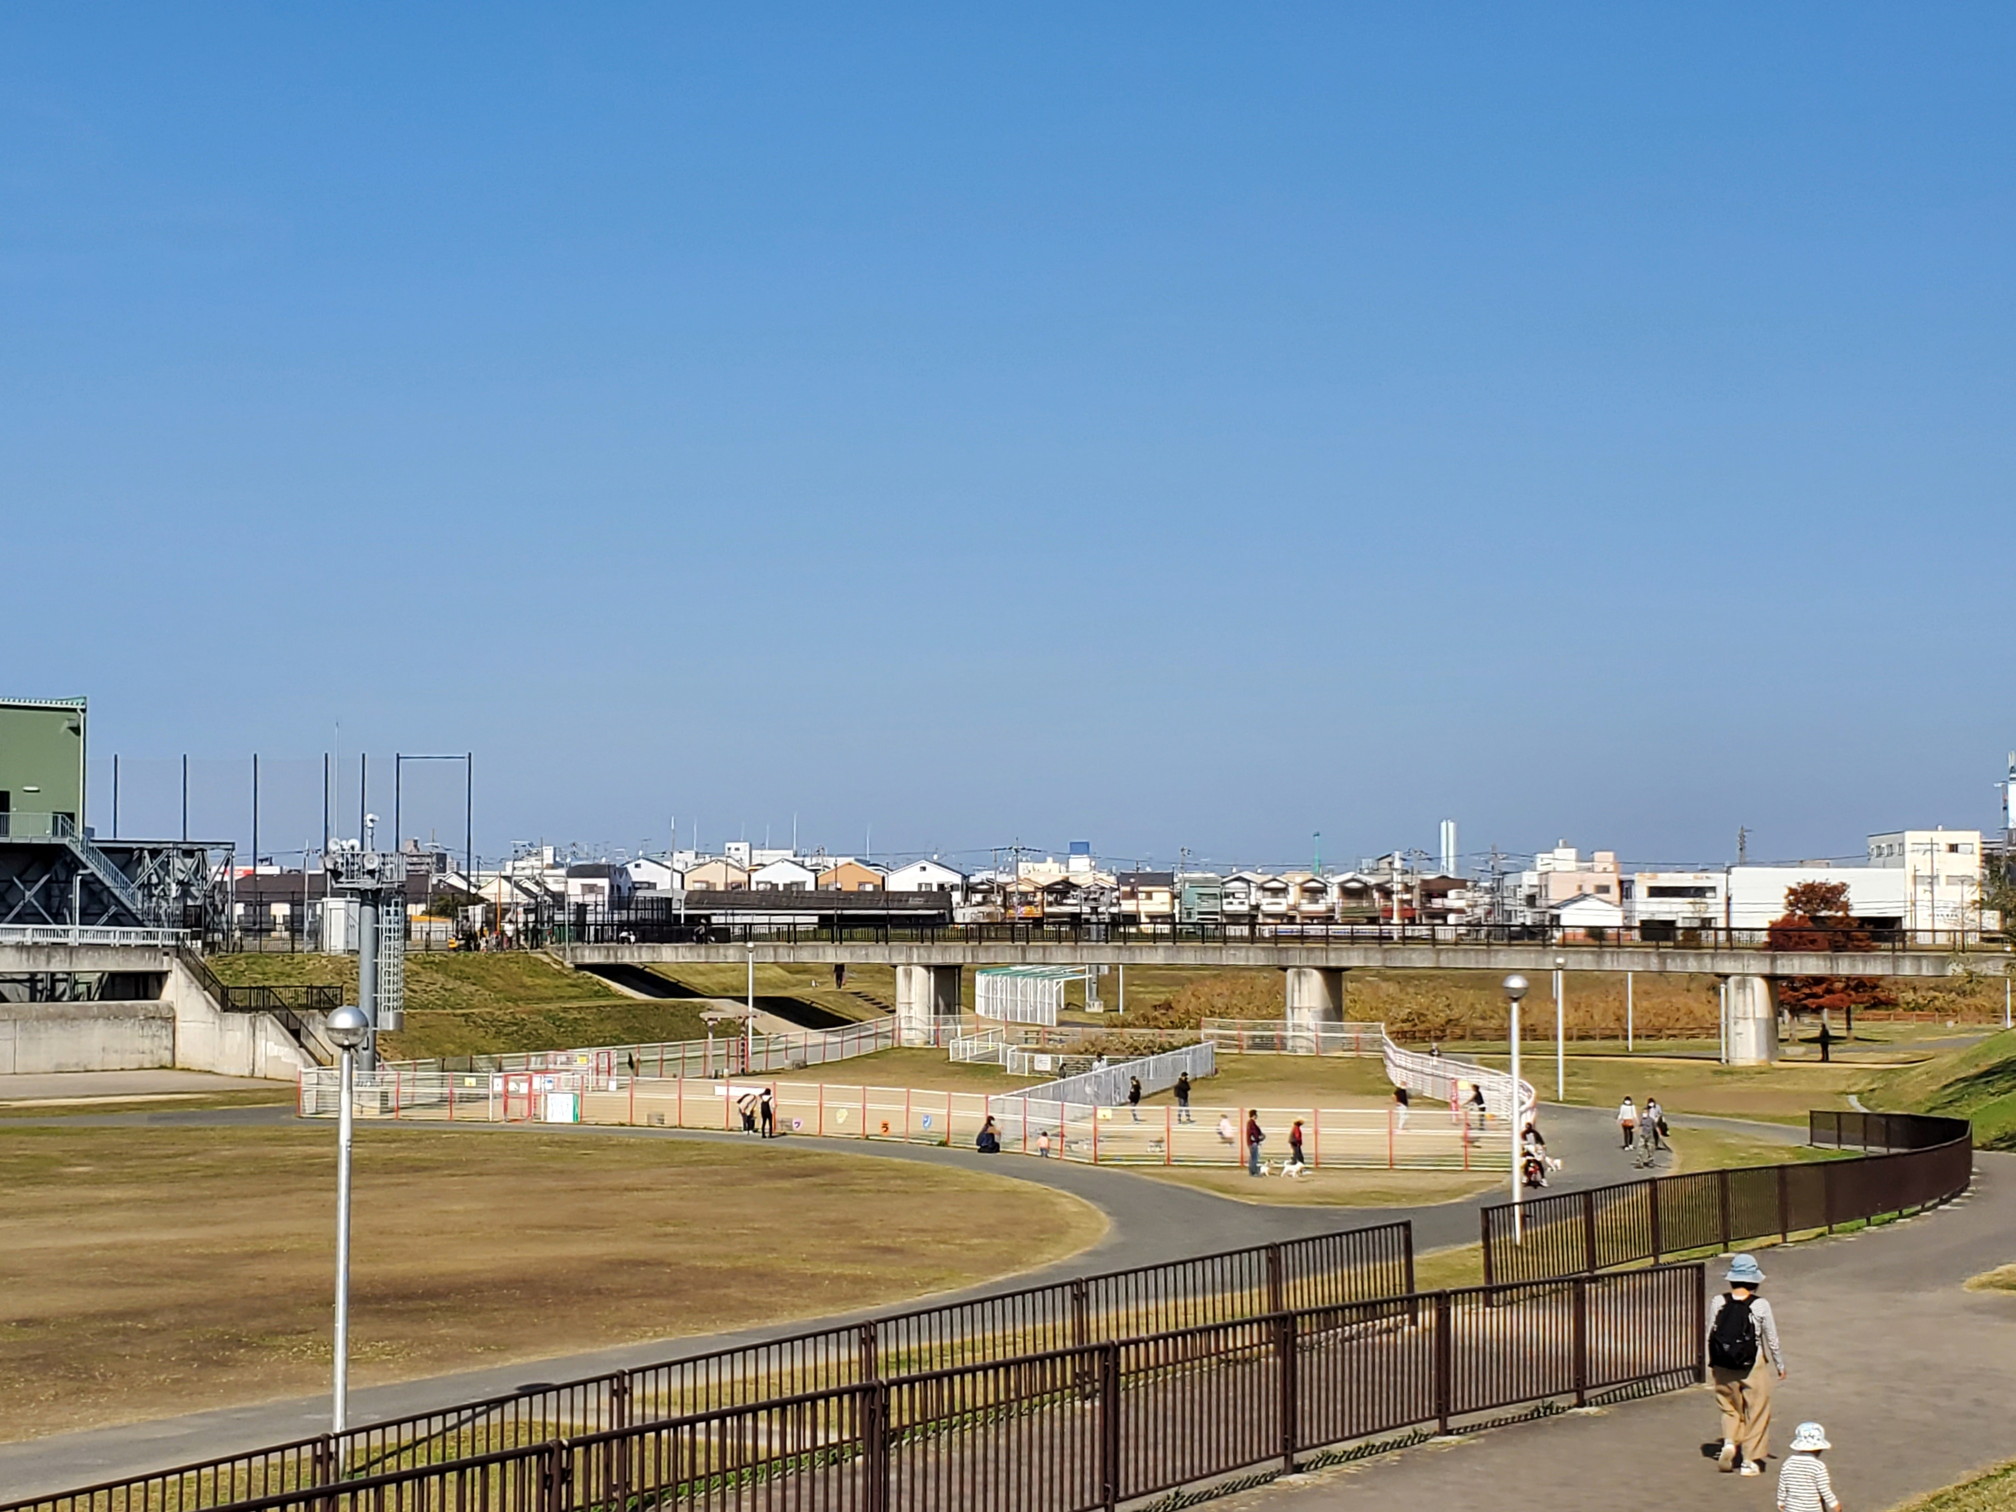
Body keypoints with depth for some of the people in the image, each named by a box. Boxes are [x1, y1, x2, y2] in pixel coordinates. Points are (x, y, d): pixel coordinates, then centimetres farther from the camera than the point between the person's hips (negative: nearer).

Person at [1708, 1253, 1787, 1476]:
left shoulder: (1718, 1302, -7)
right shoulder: (1760, 1305, -14)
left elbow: (1710, 1334, -1)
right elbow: (1772, 1339, -6)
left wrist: (1712, 1364, 12)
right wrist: (1780, 1366, 9)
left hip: (1724, 1367, 3)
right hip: (1753, 1366, -3)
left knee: (1730, 1408, 22)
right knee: (1756, 1411, 11)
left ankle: (1729, 1442, 0)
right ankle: (1750, 1460, 13)